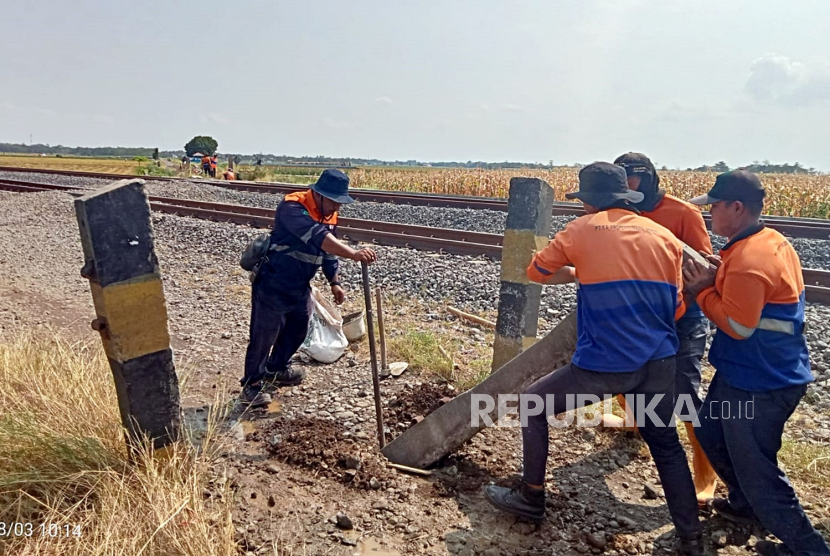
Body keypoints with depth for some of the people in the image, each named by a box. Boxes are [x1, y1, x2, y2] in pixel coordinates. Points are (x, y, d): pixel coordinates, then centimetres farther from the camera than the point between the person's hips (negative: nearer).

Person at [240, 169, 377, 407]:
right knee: (264, 335, 1)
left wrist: (334, 282, 8)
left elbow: (329, 251, 14)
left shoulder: (329, 215, 2)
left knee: (298, 330, 19)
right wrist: (354, 254, -50)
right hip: (273, 285, -8)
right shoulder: (292, 207, -26)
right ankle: (252, 383, 18)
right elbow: (318, 238, -42)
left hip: (300, 286, 9)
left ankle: (276, 368, 42)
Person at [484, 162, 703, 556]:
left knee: (533, 405, 16)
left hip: (604, 364, -4)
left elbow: (537, 272, 10)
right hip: (659, 362, 5)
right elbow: (675, 308, 10)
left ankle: (531, 498, 25)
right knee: (665, 443, 24)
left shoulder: (581, 231, -2)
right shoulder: (666, 238, 7)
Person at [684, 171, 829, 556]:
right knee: (710, 433, 24)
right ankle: (747, 504, 41)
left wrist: (702, 291, -13)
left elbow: (737, 327, -24)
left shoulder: (748, 260, -27)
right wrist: (720, 278, 1)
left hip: (760, 383, -10)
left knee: (755, 468, 4)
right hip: (768, 372, 10)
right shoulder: (771, 242, 5)